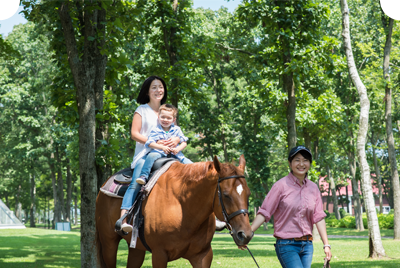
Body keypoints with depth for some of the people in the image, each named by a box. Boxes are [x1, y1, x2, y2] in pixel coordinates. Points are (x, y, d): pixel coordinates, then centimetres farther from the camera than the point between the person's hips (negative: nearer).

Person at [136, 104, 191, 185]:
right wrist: (162, 147, -25)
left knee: (190, 164, -15)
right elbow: (150, 143, -11)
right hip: (159, 152, -3)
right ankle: (143, 176, -33)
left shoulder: (177, 130, 7)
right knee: (151, 155, -33)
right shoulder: (156, 130, -1)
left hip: (174, 154, 3)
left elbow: (184, 142, 5)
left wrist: (178, 149, -17)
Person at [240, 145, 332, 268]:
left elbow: (319, 217, 9)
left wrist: (326, 244, 3)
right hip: (286, 245, -5)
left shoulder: (313, 188, 8)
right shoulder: (281, 185, -6)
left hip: (307, 245, 5)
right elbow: (264, 212, -8)